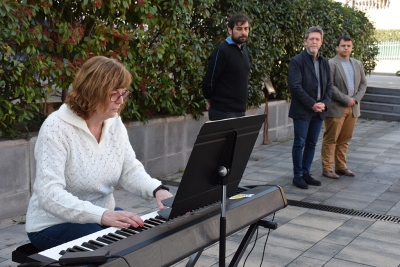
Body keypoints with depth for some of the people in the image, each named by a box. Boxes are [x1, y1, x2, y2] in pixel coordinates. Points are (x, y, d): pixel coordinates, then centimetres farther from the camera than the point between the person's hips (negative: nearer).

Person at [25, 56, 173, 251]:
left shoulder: (115, 123, 0)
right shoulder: (56, 128, -22)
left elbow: (130, 170, 1)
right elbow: (49, 194, -31)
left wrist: (157, 190, -21)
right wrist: (102, 215, -44)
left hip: (104, 218, 7)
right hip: (55, 225, -7)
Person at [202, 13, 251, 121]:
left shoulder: (244, 51, 14)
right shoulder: (222, 51, -13)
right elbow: (208, 82, -13)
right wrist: (210, 101, 1)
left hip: (240, 111, 8)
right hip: (223, 112, -8)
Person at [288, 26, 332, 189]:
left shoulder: (324, 62, 12)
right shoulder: (297, 61, -8)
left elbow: (328, 85, 12)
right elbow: (295, 86, -15)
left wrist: (324, 103, -5)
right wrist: (312, 104, -17)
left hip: (319, 110, 6)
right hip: (302, 110, -6)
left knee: (311, 144, 11)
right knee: (299, 144, 0)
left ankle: (306, 173, 21)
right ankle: (298, 176, 9)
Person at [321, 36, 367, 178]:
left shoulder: (358, 64, 14)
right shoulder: (330, 64, -6)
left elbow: (363, 84, 13)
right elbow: (329, 86, -13)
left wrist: (356, 99, -3)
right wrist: (346, 99, -15)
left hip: (353, 108, 6)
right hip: (336, 108, -6)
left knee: (344, 140, 11)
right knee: (331, 140, -1)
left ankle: (341, 167, 19)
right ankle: (327, 168, 5)